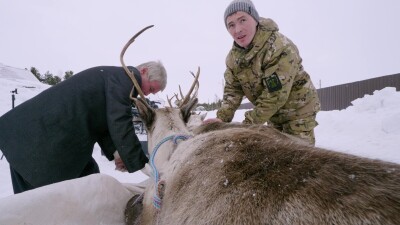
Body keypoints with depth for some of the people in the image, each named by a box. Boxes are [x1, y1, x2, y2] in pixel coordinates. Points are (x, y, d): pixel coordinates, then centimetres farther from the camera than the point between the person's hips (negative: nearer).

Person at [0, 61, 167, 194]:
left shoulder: (116, 77, 14)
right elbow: (120, 125, -23)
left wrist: (113, 151, 1)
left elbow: (99, 122, 13)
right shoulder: (124, 77, -15)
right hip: (36, 138, -10)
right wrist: (140, 164, -17)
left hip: (55, 137, 10)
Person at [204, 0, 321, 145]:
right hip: (273, 111, 7)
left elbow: (275, 95, -32)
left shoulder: (280, 48, -30)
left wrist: (249, 122, -29)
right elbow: (232, 88, -6)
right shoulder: (233, 56, -7)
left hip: (297, 108, -6)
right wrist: (223, 116, -20)